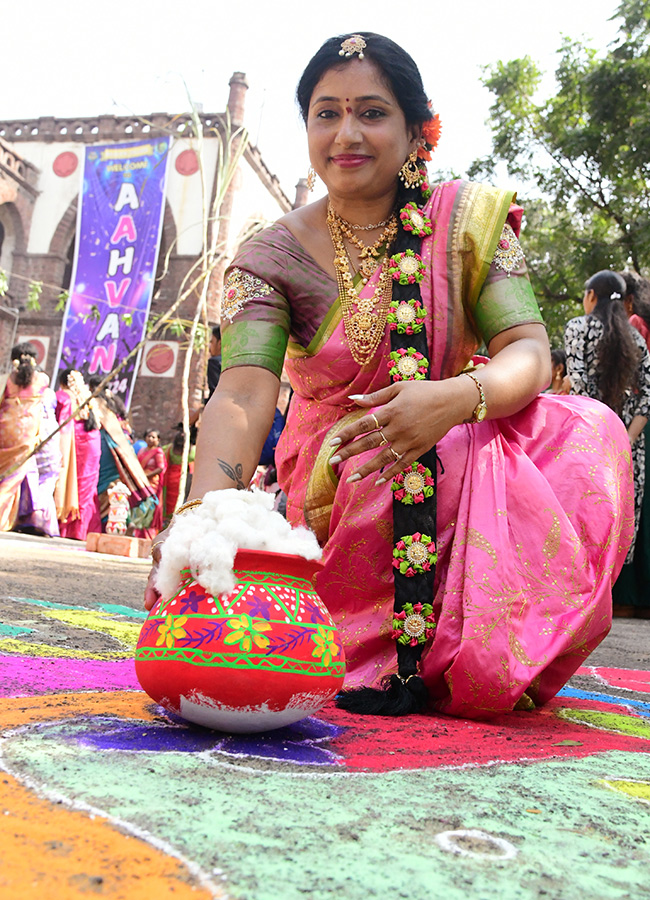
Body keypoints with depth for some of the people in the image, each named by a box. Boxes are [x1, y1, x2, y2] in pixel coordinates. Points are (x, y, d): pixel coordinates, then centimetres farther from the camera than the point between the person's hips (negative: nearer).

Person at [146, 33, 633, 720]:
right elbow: (243, 394, -21)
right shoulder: (272, 257, -6)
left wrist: (456, 399, -35)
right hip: (335, 481, -2)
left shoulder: (469, 219, -2)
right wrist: (201, 516, -40)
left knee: (585, 431, -26)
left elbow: (529, 353, -12)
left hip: (460, 458, 3)